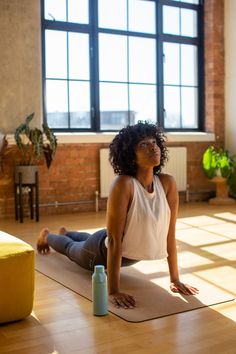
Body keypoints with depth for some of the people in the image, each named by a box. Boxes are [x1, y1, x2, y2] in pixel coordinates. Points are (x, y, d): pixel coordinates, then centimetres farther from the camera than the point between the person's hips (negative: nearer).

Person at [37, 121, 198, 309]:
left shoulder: (168, 183, -23)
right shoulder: (123, 184, -38)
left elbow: (170, 234, -16)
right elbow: (114, 240, -37)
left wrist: (175, 279, -13)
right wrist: (114, 291, -37)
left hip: (130, 254, 5)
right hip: (103, 250, -5)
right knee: (71, 248, 30)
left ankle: (66, 233, 71)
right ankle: (47, 236, 64)